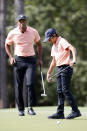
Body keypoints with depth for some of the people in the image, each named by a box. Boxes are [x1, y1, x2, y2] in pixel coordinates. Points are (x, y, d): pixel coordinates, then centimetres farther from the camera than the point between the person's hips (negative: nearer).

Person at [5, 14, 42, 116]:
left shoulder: (33, 32, -2)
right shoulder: (12, 33, -4)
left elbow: (38, 44, 13)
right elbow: (7, 45, 12)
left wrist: (40, 58, 7)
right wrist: (11, 57, -1)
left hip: (31, 60, 0)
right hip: (18, 60, 1)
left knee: (30, 83, -15)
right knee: (18, 86, 1)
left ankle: (31, 107, -4)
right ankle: (21, 109, 11)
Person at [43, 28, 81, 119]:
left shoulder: (62, 41, -7)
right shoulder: (54, 46, 20)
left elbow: (72, 49, -22)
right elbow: (54, 61, 27)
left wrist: (74, 60, -38)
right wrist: (49, 73, 25)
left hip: (66, 68, -9)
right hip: (59, 69, 9)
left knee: (65, 90, -12)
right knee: (60, 91, 7)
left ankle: (75, 111, -8)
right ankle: (60, 113, 9)